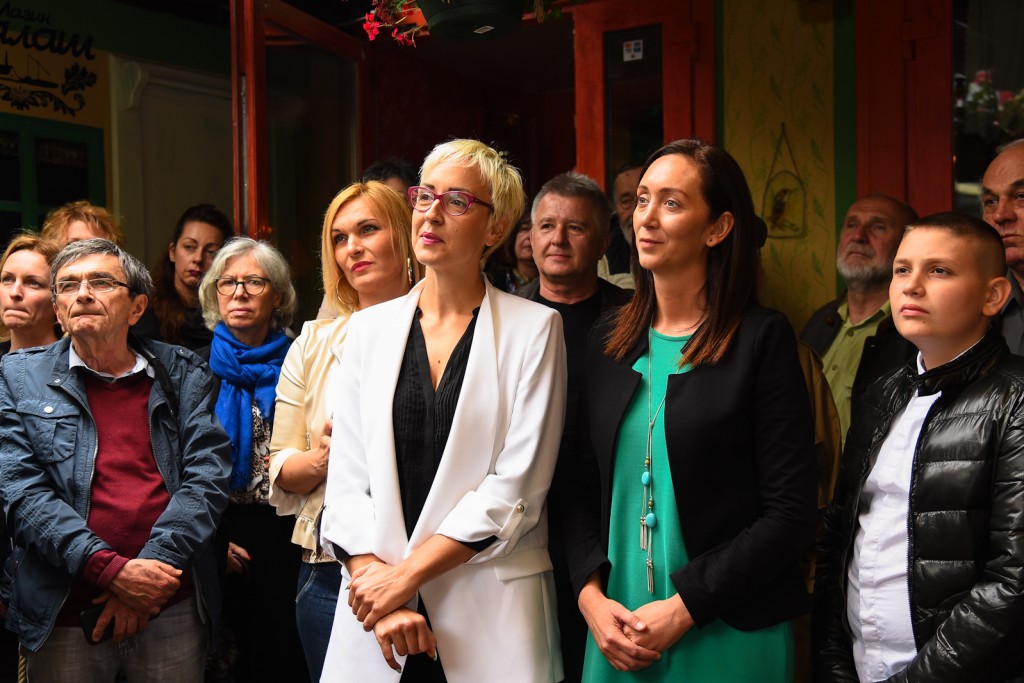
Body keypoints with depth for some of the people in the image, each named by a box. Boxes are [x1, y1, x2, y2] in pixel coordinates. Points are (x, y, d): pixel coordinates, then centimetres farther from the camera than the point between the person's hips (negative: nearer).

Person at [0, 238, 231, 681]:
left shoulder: (183, 374, 7)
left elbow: (208, 473, -2)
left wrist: (155, 565, -15)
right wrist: (112, 570, -17)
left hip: (173, 607, 1)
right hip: (64, 614, -1)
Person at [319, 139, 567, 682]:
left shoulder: (533, 328, -2)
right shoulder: (369, 327, 7)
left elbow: (517, 486, -9)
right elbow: (346, 480, 2)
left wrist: (406, 574, -13)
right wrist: (374, 578, -11)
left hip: (492, 615, -2)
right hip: (375, 602, 3)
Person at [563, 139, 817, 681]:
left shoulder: (762, 339, -8)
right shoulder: (609, 339, 6)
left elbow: (792, 511, -11)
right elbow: (581, 489, 8)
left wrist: (684, 606, -15)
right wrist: (591, 594, -6)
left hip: (728, 634, -4)